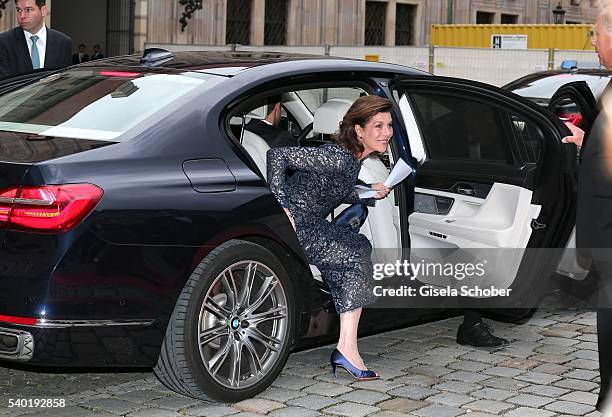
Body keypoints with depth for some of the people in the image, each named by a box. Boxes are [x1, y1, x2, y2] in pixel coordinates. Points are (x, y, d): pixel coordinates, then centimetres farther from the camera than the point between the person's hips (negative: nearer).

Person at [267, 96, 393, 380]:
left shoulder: (354, 159, 8)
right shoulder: (337, 157, -22)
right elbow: (278, 155, -24)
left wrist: (370, 194, 10)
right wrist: (282, 208, -27)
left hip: (309, 224, 11)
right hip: (294, 226, -11)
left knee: (360, 245, 15)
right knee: (355, 257, -13)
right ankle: (347, 350, -13)